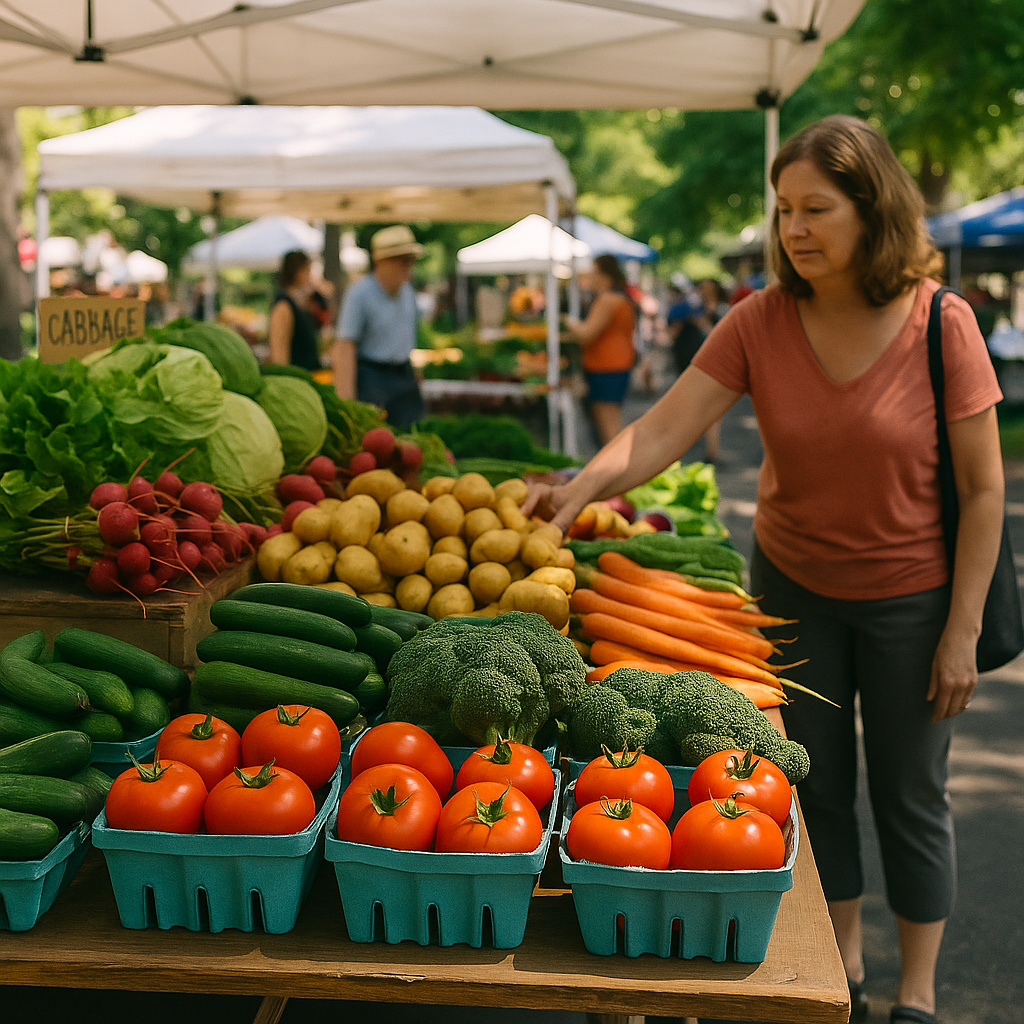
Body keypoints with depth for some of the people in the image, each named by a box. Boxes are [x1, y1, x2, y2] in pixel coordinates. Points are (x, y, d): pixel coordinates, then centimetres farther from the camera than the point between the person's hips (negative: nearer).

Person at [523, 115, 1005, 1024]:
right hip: (795, 585, 3)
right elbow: (664, 429, -19)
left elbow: (983, 489, -12)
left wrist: (962, 628, -12)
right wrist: (581, 487, -36)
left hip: (911, 598, -3)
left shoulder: (941, 324, -17)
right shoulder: (760, 323, -11)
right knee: (817, 785, 14)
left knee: (910, 795, 9)